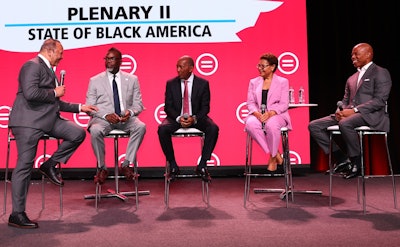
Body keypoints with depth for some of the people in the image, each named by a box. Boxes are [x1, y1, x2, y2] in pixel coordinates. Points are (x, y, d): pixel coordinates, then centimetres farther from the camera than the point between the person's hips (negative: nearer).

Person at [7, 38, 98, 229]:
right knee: (24, 166, -6)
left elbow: (54, 103, 26)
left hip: (49, 119, 9)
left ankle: (50, 165, 7)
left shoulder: (48, 69, 22)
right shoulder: (32, 65, -8)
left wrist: (79, 107, 23)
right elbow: (30, 93, -24)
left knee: (78, 133, -5)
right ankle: (17, 215, 3)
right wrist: (54, 92, -11)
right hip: (29, 122, -9)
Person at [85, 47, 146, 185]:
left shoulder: (132, 79, 14)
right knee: (95, 130, -34)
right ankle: (101, 168, -13)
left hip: (126, 118, 1)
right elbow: (89, 106, 3)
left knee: (141, 126, -30)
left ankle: (126, 165, -18)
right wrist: (106, 115, -16)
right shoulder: (95, 81, 11)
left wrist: (130, 112, -15)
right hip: (103, 118, -1)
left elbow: (138, 104, 10)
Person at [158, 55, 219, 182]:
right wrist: (178, 118, -19)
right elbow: (168, 107, 0)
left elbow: (205, 107, -2)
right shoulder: (171, 83, 2)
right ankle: (173, 165, -13)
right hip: (176, 118, 1)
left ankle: (202, 165, -14)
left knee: (213, 129, -28)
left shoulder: (203, 83, 0)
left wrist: (194, 118, -21)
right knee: (162, 129, -29)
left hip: (196, 118, 0)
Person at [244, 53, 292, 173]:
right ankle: (276, 154, -19)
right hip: (258, 115, 3)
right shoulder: (254, 82, 17)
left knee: (271, 125, -39)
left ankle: (273, 158, -14)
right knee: (250, 124, -33)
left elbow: (284, 104, -1)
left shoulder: (282, 82, 8)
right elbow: (250, 102, 9)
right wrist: (256, 113, -13)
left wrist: (270, 113, -20)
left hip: (276, 115, -3)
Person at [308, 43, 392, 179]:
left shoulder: (381, 73, 2)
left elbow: (380, 101, -10)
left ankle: (356, 162, -19)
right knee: (314, 126, -10)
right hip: (349, 114, 8)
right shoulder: (351, 78, 24)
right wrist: (340, 110, -2)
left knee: (345, 123, -40)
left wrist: (354, 110, -19)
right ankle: (341, 158, -5)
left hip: (371, 115, -7)